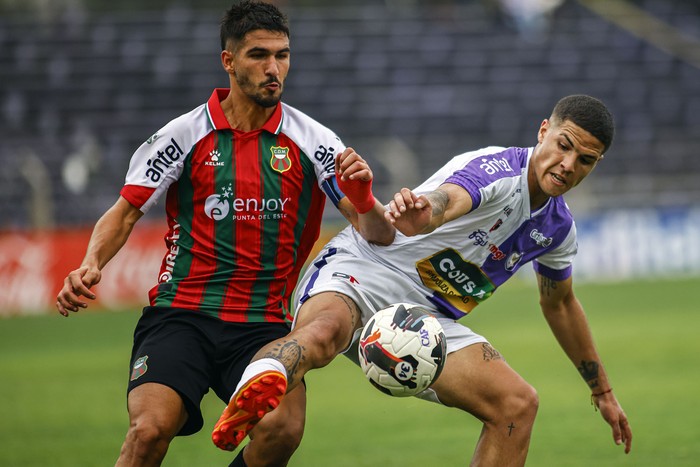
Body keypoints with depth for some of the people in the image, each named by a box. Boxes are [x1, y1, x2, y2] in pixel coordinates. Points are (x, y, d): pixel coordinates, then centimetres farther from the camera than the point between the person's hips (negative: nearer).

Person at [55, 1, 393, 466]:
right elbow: (126, 212, 7)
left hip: (265, 324, 1)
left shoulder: (312, 141, 3)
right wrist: (90, 266, -13)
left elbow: (379, 235, -1)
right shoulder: (184, 135, 1)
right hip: (179, 315, -1)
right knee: (151, 429, -25)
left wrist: (363, 198, -24)